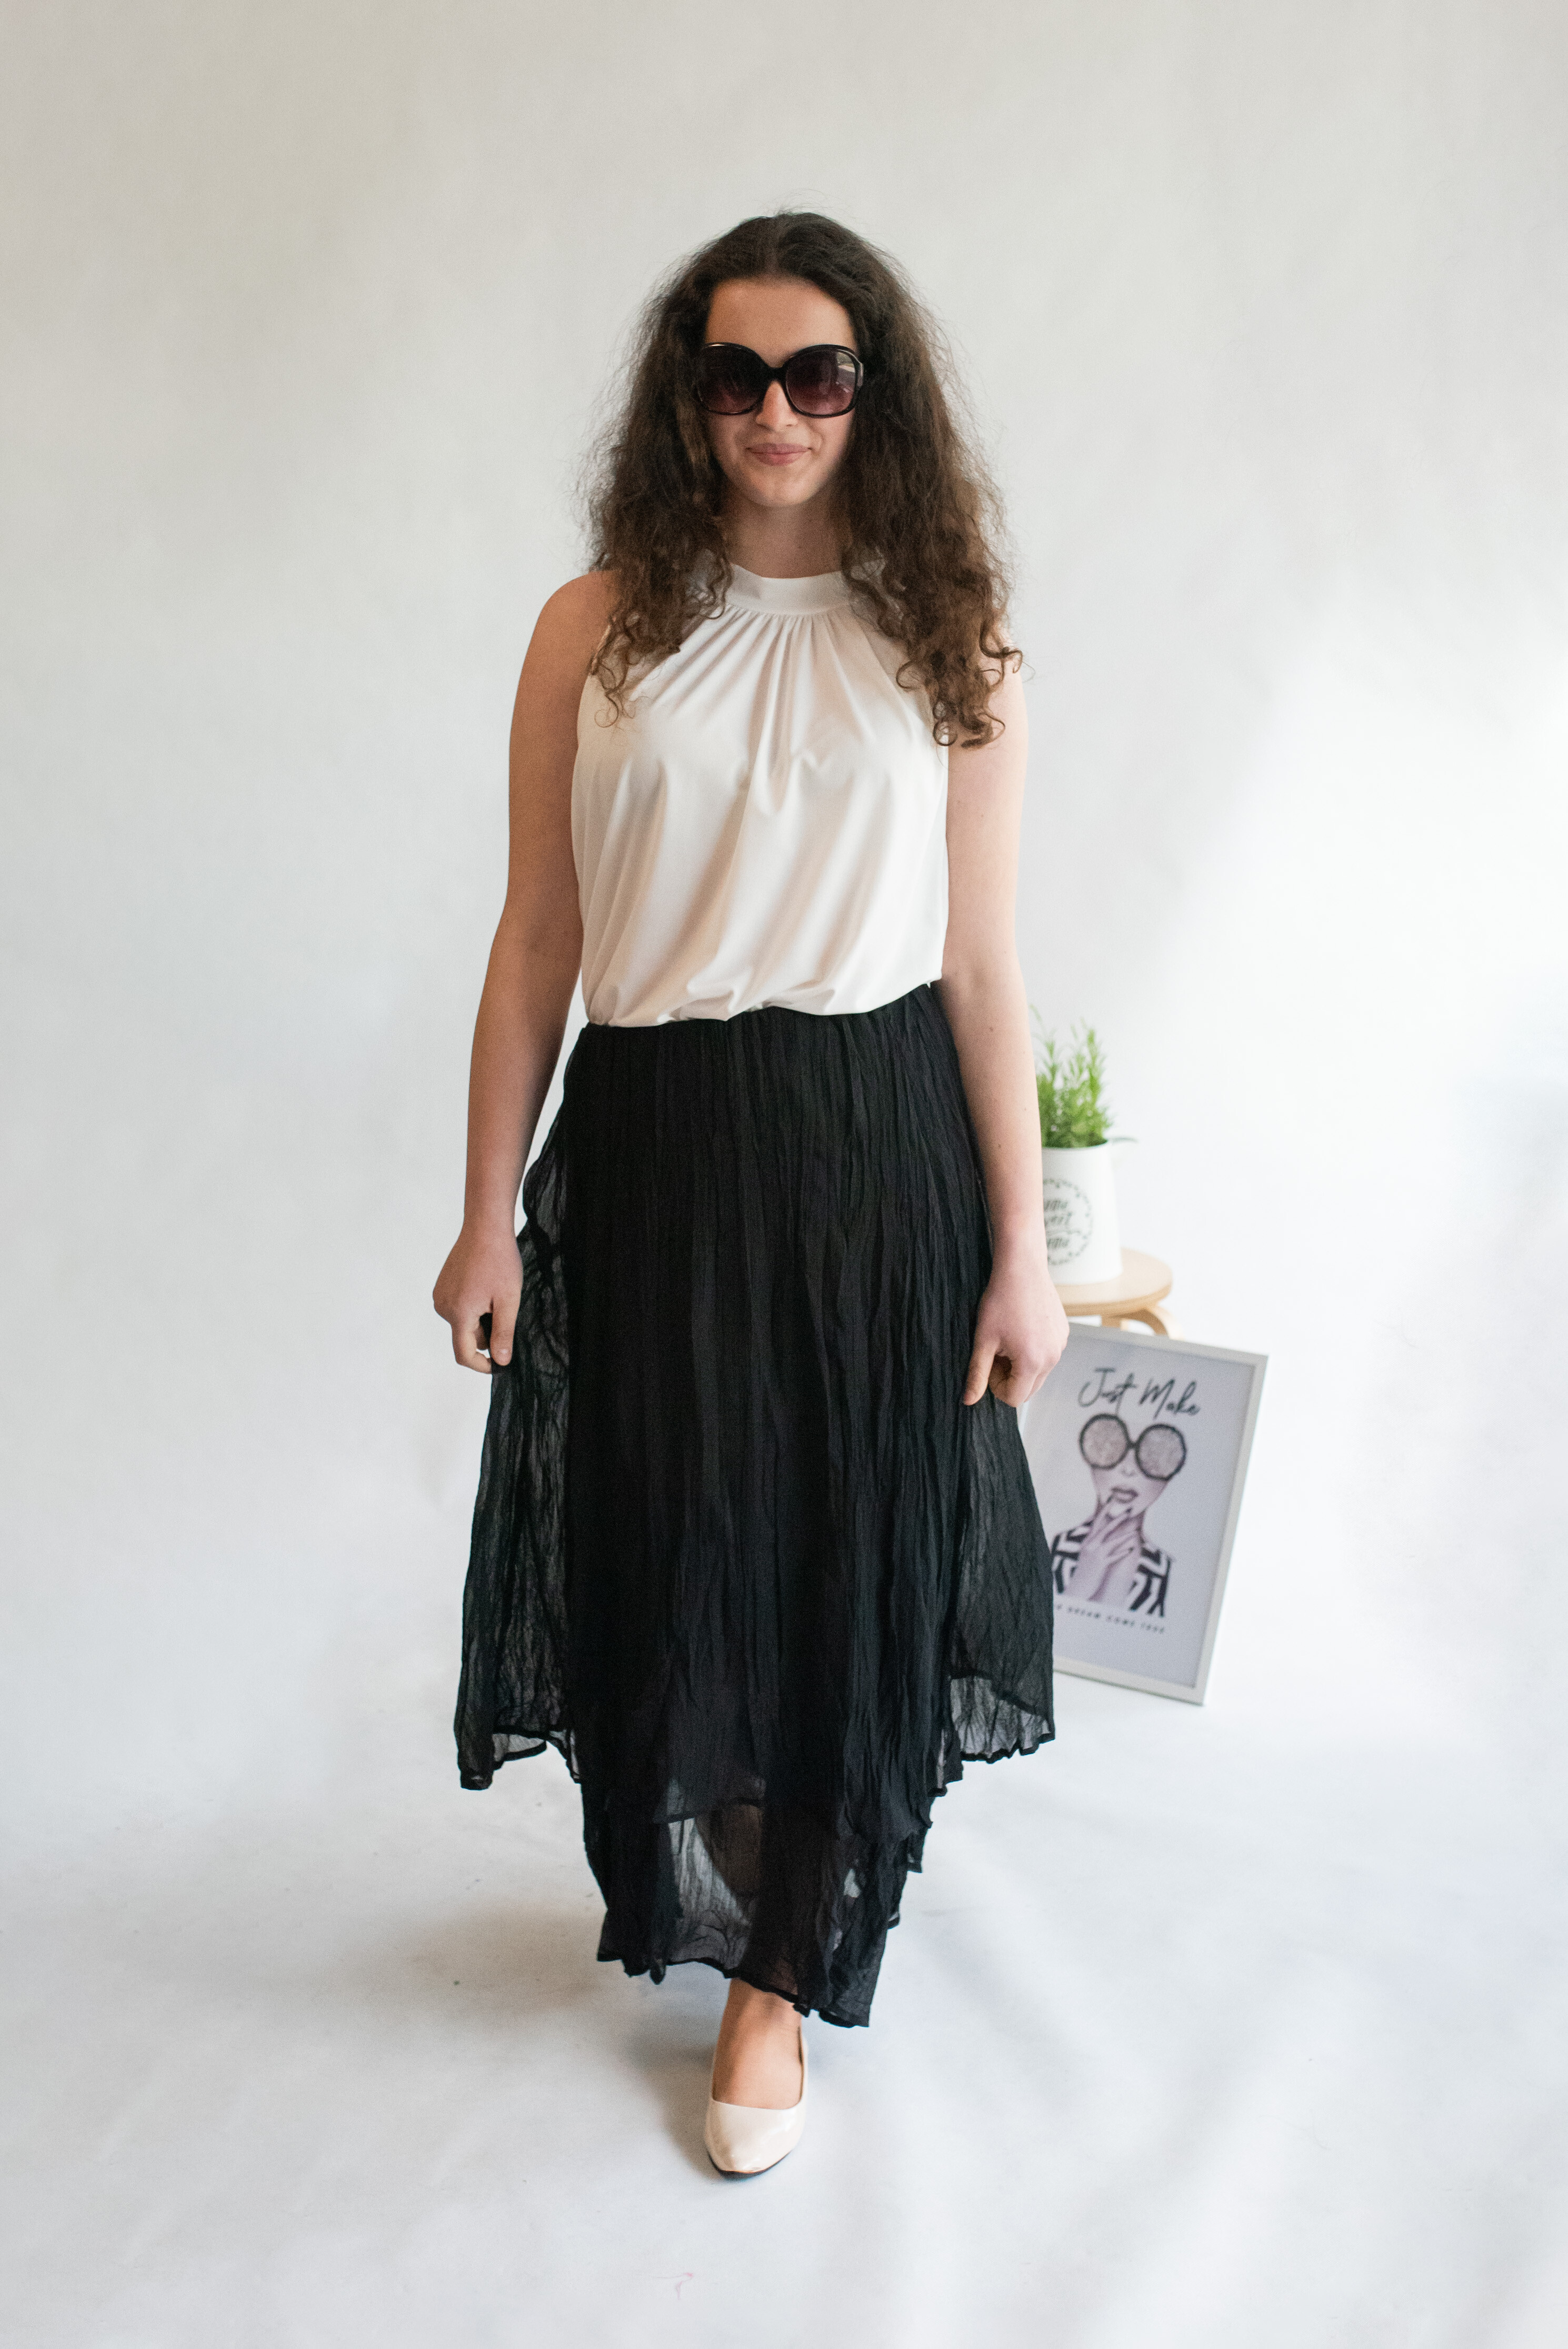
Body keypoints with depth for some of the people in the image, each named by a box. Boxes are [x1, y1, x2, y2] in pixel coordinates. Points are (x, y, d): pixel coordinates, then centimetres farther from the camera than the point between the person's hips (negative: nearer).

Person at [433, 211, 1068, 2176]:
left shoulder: (948, 646, 2)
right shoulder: (597, 632, 2)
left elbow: (982, 967, 0)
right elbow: (538, 941, 2)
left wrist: (1020, 1251, -2)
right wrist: (488, 1214, 0)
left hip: (877, 1148, 0)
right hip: (653, 1146, 1)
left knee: (853, 1555, 7)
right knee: (664, 1545, 11)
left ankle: (783, 1972, 29)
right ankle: (690, 1869, 42)